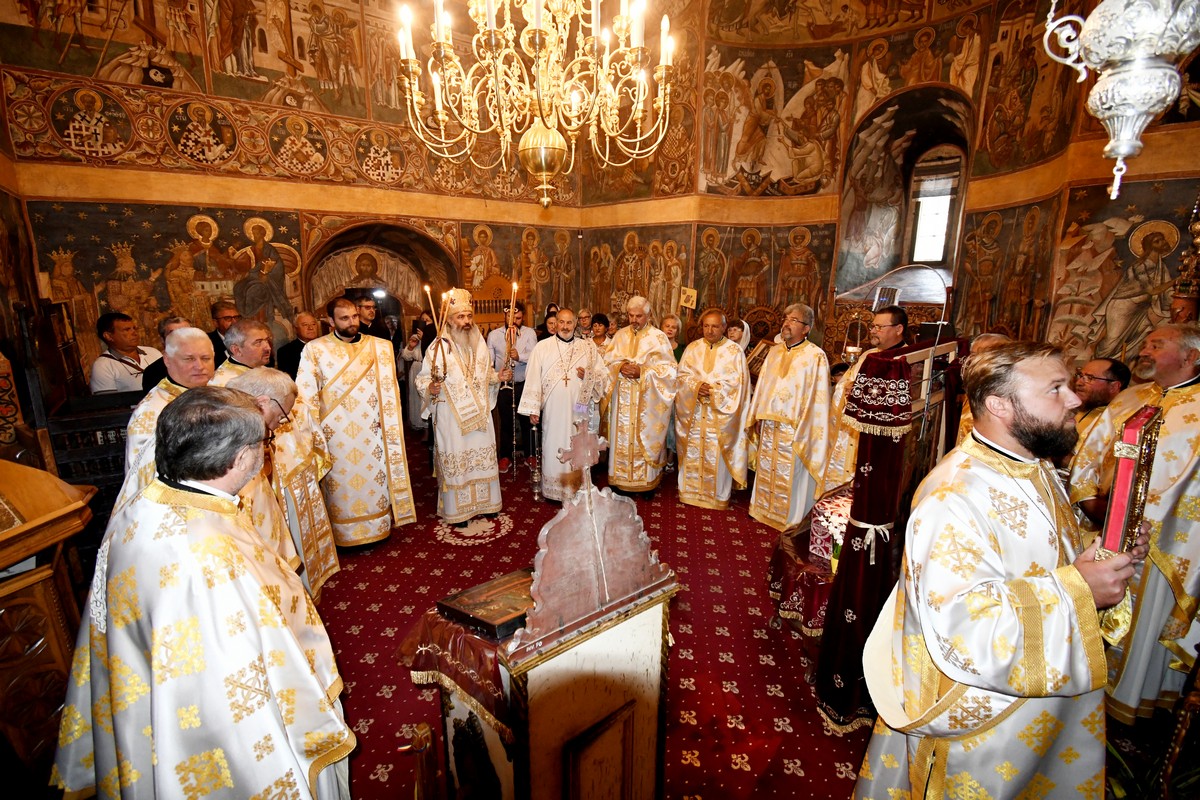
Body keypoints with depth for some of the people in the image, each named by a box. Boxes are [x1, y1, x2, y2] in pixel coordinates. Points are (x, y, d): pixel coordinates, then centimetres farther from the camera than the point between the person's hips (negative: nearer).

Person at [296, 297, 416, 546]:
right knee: (340, 483, 9)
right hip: (335, 434, -1)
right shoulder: (314, 349, -3)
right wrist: (313, 432, -6)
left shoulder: (379, 347, 2)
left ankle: (378, 529, 27)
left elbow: (389, 388, 3)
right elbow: (305, 394, -3)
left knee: (376, 480, 10)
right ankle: (343, 534, 25)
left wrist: (388, 422, -3)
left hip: (371, 431, 2)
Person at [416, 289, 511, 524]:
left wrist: (498, 377, 2)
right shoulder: (438, 348, -10)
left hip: (479, 413, 5)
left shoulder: (479, 344, 6)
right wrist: (430, 388, -29)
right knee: (455, 459, 3)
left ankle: (483, 501, 28)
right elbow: (422, 378, -9)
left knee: (482, 455, 12)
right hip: (451, 415, -5)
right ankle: (457, 509, 18)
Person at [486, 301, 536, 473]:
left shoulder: (530, 333, -1)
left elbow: (534, 355, -15)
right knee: (505, 422, 10)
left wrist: (519, 356, -33)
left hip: (524, 384, -1)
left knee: (527, 420, 10)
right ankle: (505, 457, 24)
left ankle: (530, 455, 27)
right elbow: (488, 360, 1)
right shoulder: (494, 335, 3)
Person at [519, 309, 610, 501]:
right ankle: (553, 490, 18)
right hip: (553, 411, -1)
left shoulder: (588, 347, 7)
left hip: (579, 411, 1)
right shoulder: (542, 347, 2)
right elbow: (533, 378, -1)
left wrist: (588, 375, -12)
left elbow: (604, 374, 9)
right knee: (554, 450, 5)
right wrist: (533, 409, -5)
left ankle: (578, 489, 20)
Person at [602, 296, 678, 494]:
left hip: (646, 400, -3)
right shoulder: (620, 335, 8)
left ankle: (646, 481, 18)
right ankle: (621, 478, 22)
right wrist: (620, 367, -13)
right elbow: (608, 360, 8)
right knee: (622, 437, 9)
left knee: (644, 438, 4)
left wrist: (642, 371, -19)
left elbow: (668, 368, -8)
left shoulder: (658, 337, -4)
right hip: (623, 398, 3)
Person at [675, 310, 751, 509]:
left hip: (720, 414, -2)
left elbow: (737, 382, -5)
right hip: (693, 412, 3)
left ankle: (718, 495, 15)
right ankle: (691, 491, 22)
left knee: (717, 456, 1)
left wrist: (713, 390, -16)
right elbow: (683, 375, 3)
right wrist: (697, 386, -16)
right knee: (692, 453, 8)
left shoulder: (734, 351, 1)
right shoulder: (692, 348, 8)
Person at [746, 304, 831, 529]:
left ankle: (791, 518, 21)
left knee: (790, 476, 4)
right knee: (766, 471, 16)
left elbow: (817, 397, -13)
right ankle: (765, 510, 33)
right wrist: (758, 416, 9)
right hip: (769, 425, 6)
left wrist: (803, 429, -16)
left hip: (795, 427, -6)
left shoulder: (815, 356, -11)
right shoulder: (774, 352, 8)